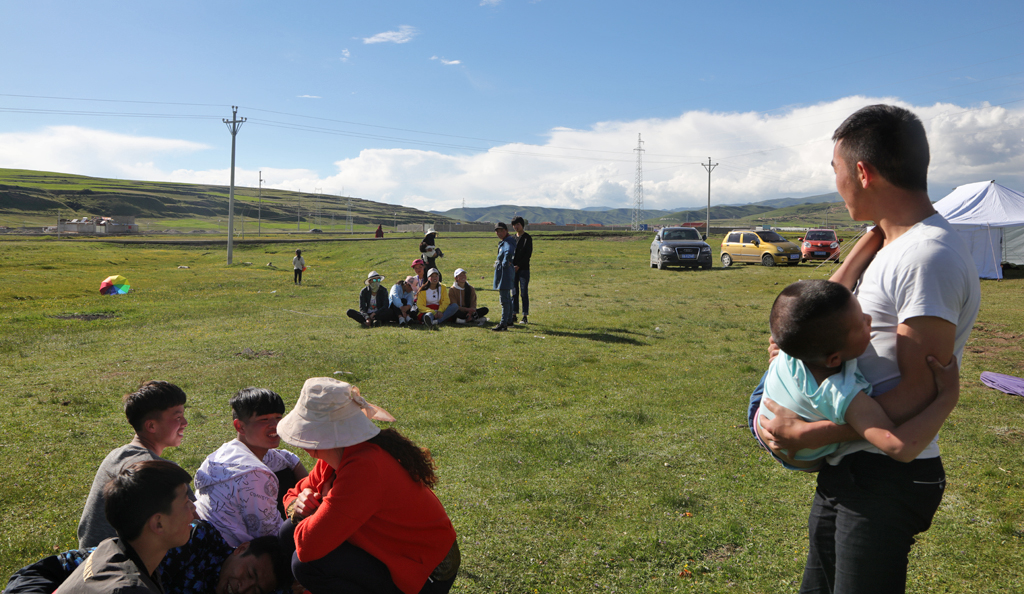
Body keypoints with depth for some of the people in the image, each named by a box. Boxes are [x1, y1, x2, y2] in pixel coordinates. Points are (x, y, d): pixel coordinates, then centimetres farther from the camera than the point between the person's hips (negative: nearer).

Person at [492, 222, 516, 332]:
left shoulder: (508, 241, -16)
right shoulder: (502, 242, 16)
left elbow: (509, 252, -37)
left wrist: (505, 263, -26)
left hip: (505, 272, -11)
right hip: (501, 272, 11)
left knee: (504, 298, -12)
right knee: (506, 297, 20)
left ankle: (503, 323, -13)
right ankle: (509, 320, 32)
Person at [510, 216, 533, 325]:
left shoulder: (527, 238, -3)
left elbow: (528, 254, -9)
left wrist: (518, 266, -14)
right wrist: (510, 265, -2)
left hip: (524, 269, -5)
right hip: (513, 269, 5)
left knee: (524, 293, -3)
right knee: (514, 293, 5)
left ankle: (525, 317, 1)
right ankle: (514, 316, 10)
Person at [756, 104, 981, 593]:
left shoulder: (929, 257, -22)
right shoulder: (892, 244, 10)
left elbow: (921, 392, -24)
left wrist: (809, 435, -23)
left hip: (887, 478, -10)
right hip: (845, 466, 10)